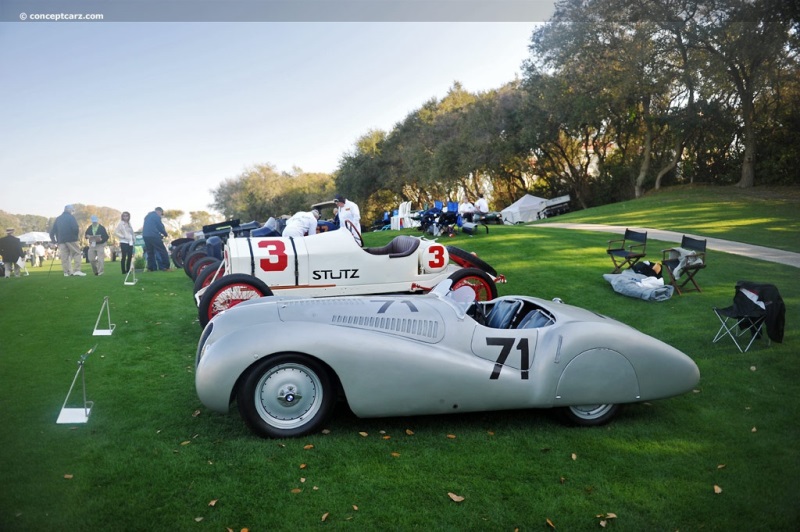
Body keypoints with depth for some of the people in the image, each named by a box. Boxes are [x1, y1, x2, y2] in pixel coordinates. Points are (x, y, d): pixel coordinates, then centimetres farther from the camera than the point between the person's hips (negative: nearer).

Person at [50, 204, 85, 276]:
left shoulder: (58, 219, 18)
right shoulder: (71, 217, 0)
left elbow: (52, 231, 15)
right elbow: (75, 228, -12)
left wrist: (55, 241, 16)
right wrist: (77, 235, 5)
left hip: (61, 240, 5)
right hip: (71, 239, -5)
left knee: (64, 256, 6)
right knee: (77, 253, 0)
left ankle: (67, 272, 3)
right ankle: (77, 270, -11)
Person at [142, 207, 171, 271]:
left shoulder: (147, 216, 23)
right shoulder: (156, 216, -3)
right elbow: (160, 227, -4)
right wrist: (165, 234, 13)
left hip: (145, 236, 8)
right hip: (153, 236, -8)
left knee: (150, 252, 11)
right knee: (162, 251, -6)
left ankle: (151, 268, 7)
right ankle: (166, 267, -11)